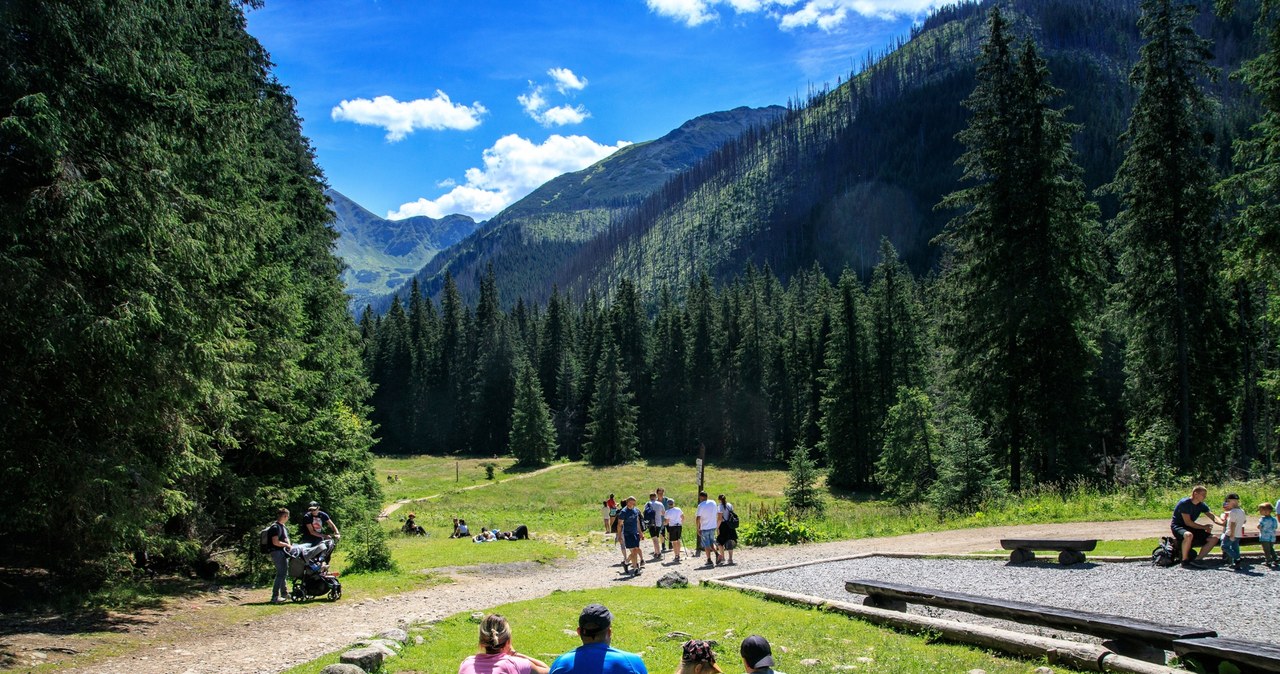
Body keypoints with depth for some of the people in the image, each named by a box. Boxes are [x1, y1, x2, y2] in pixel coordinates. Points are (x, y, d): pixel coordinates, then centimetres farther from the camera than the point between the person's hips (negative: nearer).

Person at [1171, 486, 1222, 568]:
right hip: (1178, 527, -8)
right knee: (1189, 535, -43)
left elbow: (1213, 516, -6)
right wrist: (1203, 527, -20)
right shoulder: (1184, 503, -19)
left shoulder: (1201, 505, 4)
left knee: (1214, 539, -5)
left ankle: (1197, 560, -9)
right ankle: (1184, 561, -26)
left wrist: (1222, 522, -28)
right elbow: (1187, 522, -21)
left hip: (1191, 528, 8)